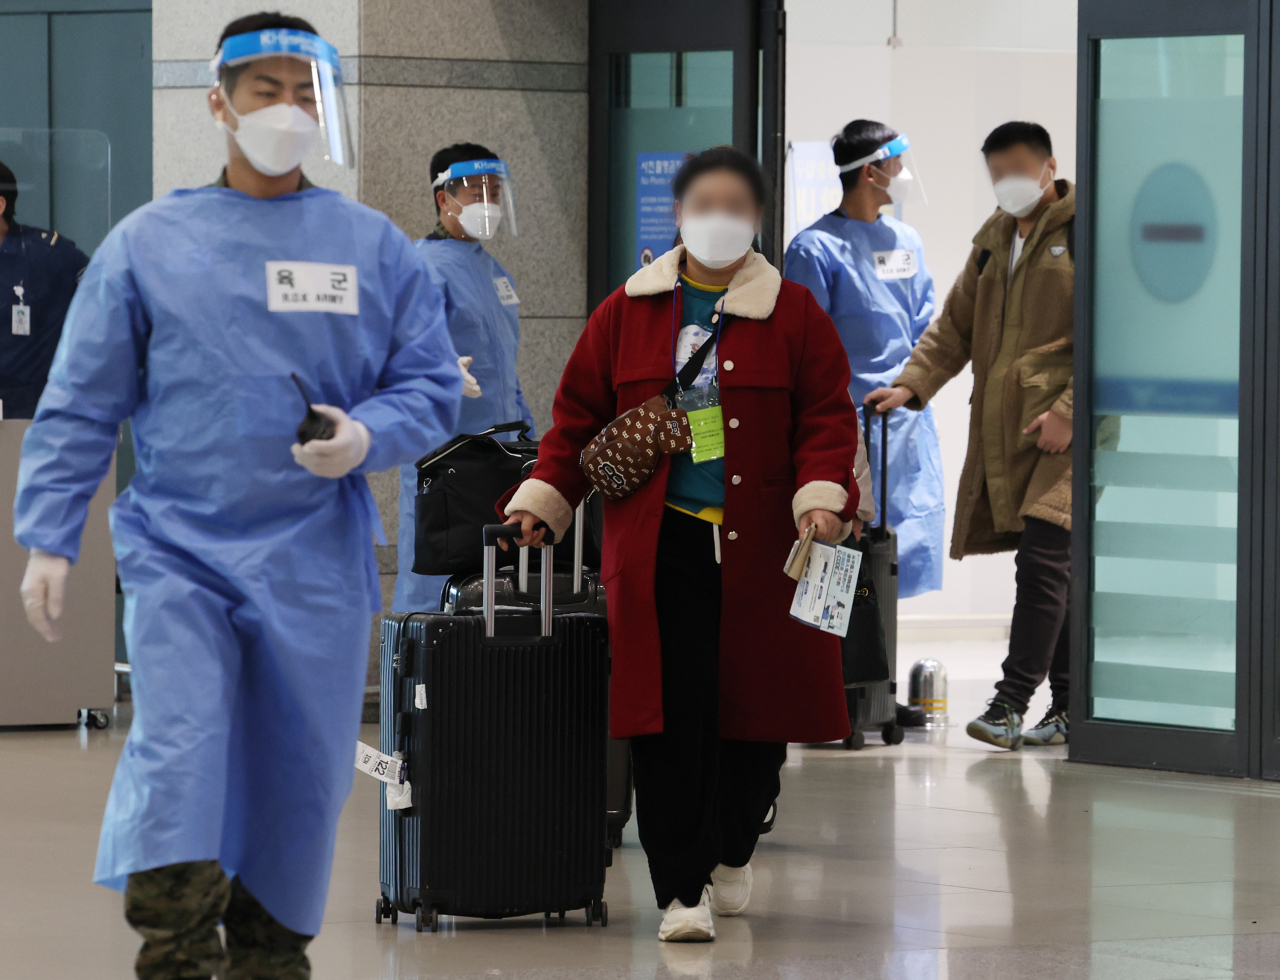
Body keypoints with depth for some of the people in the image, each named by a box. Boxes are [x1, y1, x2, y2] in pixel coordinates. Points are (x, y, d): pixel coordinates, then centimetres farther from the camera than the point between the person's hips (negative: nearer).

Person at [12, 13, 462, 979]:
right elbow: (80, 403, 6)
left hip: (315, 564, 2)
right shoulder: (149, 241, 5)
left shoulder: (375, 247, 8)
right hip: (178, 547, -2)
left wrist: (366, 438, -12)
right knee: (179, 751, -17)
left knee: (300, 773, 5)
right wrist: (48, 538, -1)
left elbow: (432, 384, 9)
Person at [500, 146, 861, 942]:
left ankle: (733, 854, 29)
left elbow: (828, 415, 1)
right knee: (669, 717, -7)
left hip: (759, 549, 0)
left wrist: (822, 496, -14)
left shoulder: (794, 315, 5)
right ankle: (681, 889, -3)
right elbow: (580, 417, 11)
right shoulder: (626, 314, 8)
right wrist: (542, 501, 1)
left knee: (757, 710, 4)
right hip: (659, 548, 0)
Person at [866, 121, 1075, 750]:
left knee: (1043, 560, -14)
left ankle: (1011, 705, -17)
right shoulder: (994, 239, 19)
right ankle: (1070, 708, 12)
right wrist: (912, 384, 5)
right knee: (1051, 569, 8)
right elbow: (956, 326, 21)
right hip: (1002, 429, 7)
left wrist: (1068, 412, -16)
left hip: (1063, 429, -7)